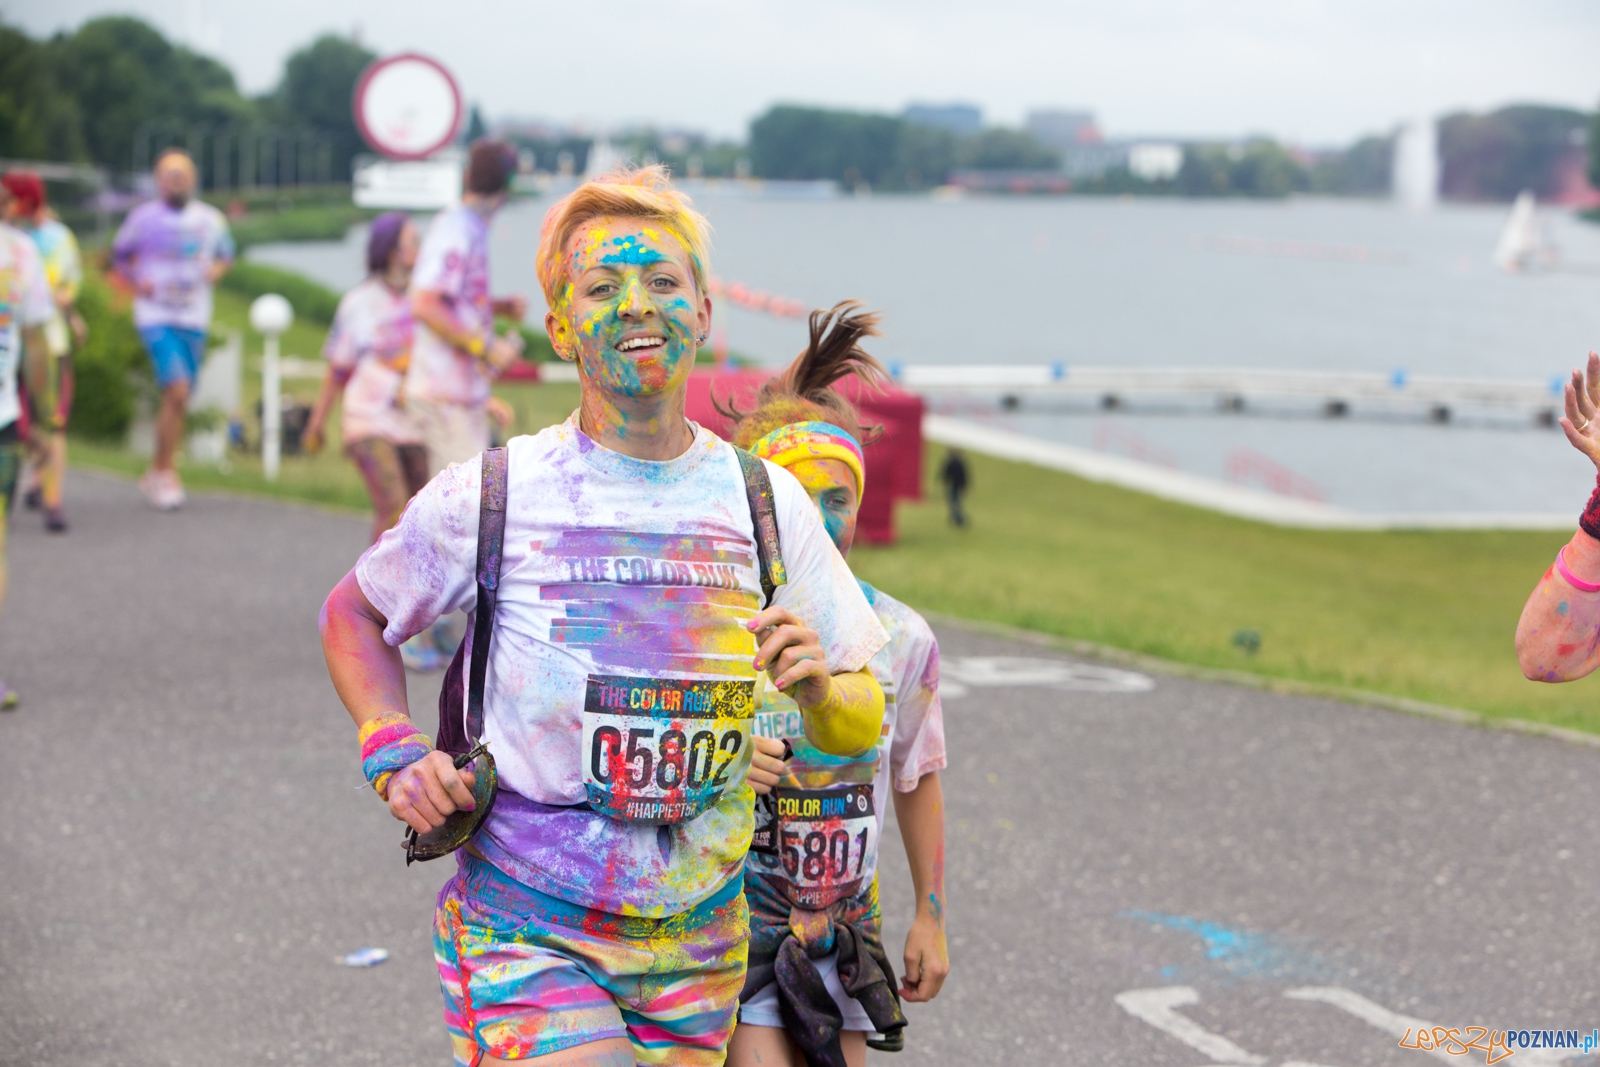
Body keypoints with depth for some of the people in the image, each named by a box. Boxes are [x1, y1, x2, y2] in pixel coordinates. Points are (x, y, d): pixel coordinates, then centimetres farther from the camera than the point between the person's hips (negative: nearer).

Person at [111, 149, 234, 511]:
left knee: (178, 400, 9)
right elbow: (119, 256, 11)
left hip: (194, 319, 4)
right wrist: (136, 283, -7)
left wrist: (217, 269, 0)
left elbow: (225, 255, 22)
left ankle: (159, 473, 24)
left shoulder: (210, 219, 7)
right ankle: (164, 472, -6)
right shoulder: (143, 217, -1)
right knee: (177, 391, -18)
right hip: (156, 315, -4)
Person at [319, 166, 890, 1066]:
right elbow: (352, 615, 11)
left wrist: (819, 687, -15)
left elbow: (865, 724, 7)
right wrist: (393, 751, -4)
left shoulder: (768, 503, 1)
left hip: (695, 944, 4)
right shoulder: (488, 498, -7)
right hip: (525, 934, -4)